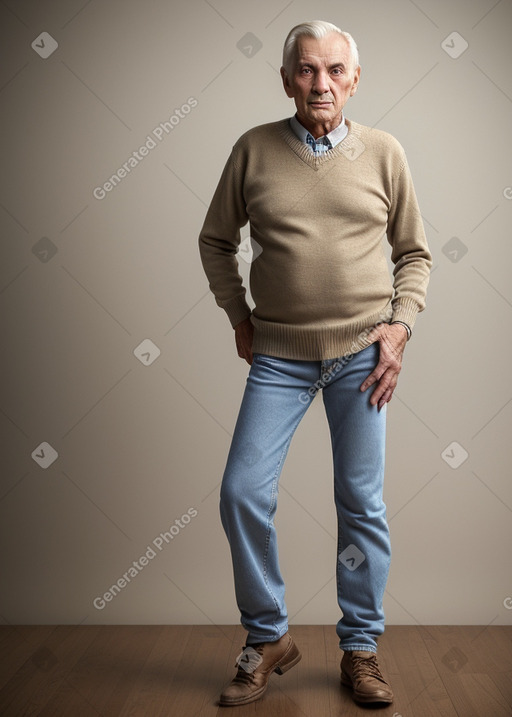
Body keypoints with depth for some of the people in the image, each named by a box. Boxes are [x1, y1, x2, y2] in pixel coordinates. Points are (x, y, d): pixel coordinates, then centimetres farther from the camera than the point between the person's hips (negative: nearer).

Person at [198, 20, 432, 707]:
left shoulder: (383, 152, 3)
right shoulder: (254, 149, 2)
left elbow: (414, 252, 10)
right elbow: (216, 241, 12)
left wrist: (400, 324, -2)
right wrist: (239, 319, 6)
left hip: (362, 352, 0)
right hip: (279, 355, 1)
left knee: (363, 504, 5)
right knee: (242, 493, -4)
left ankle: (361, 651, 23)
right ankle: (268, 639, 18)